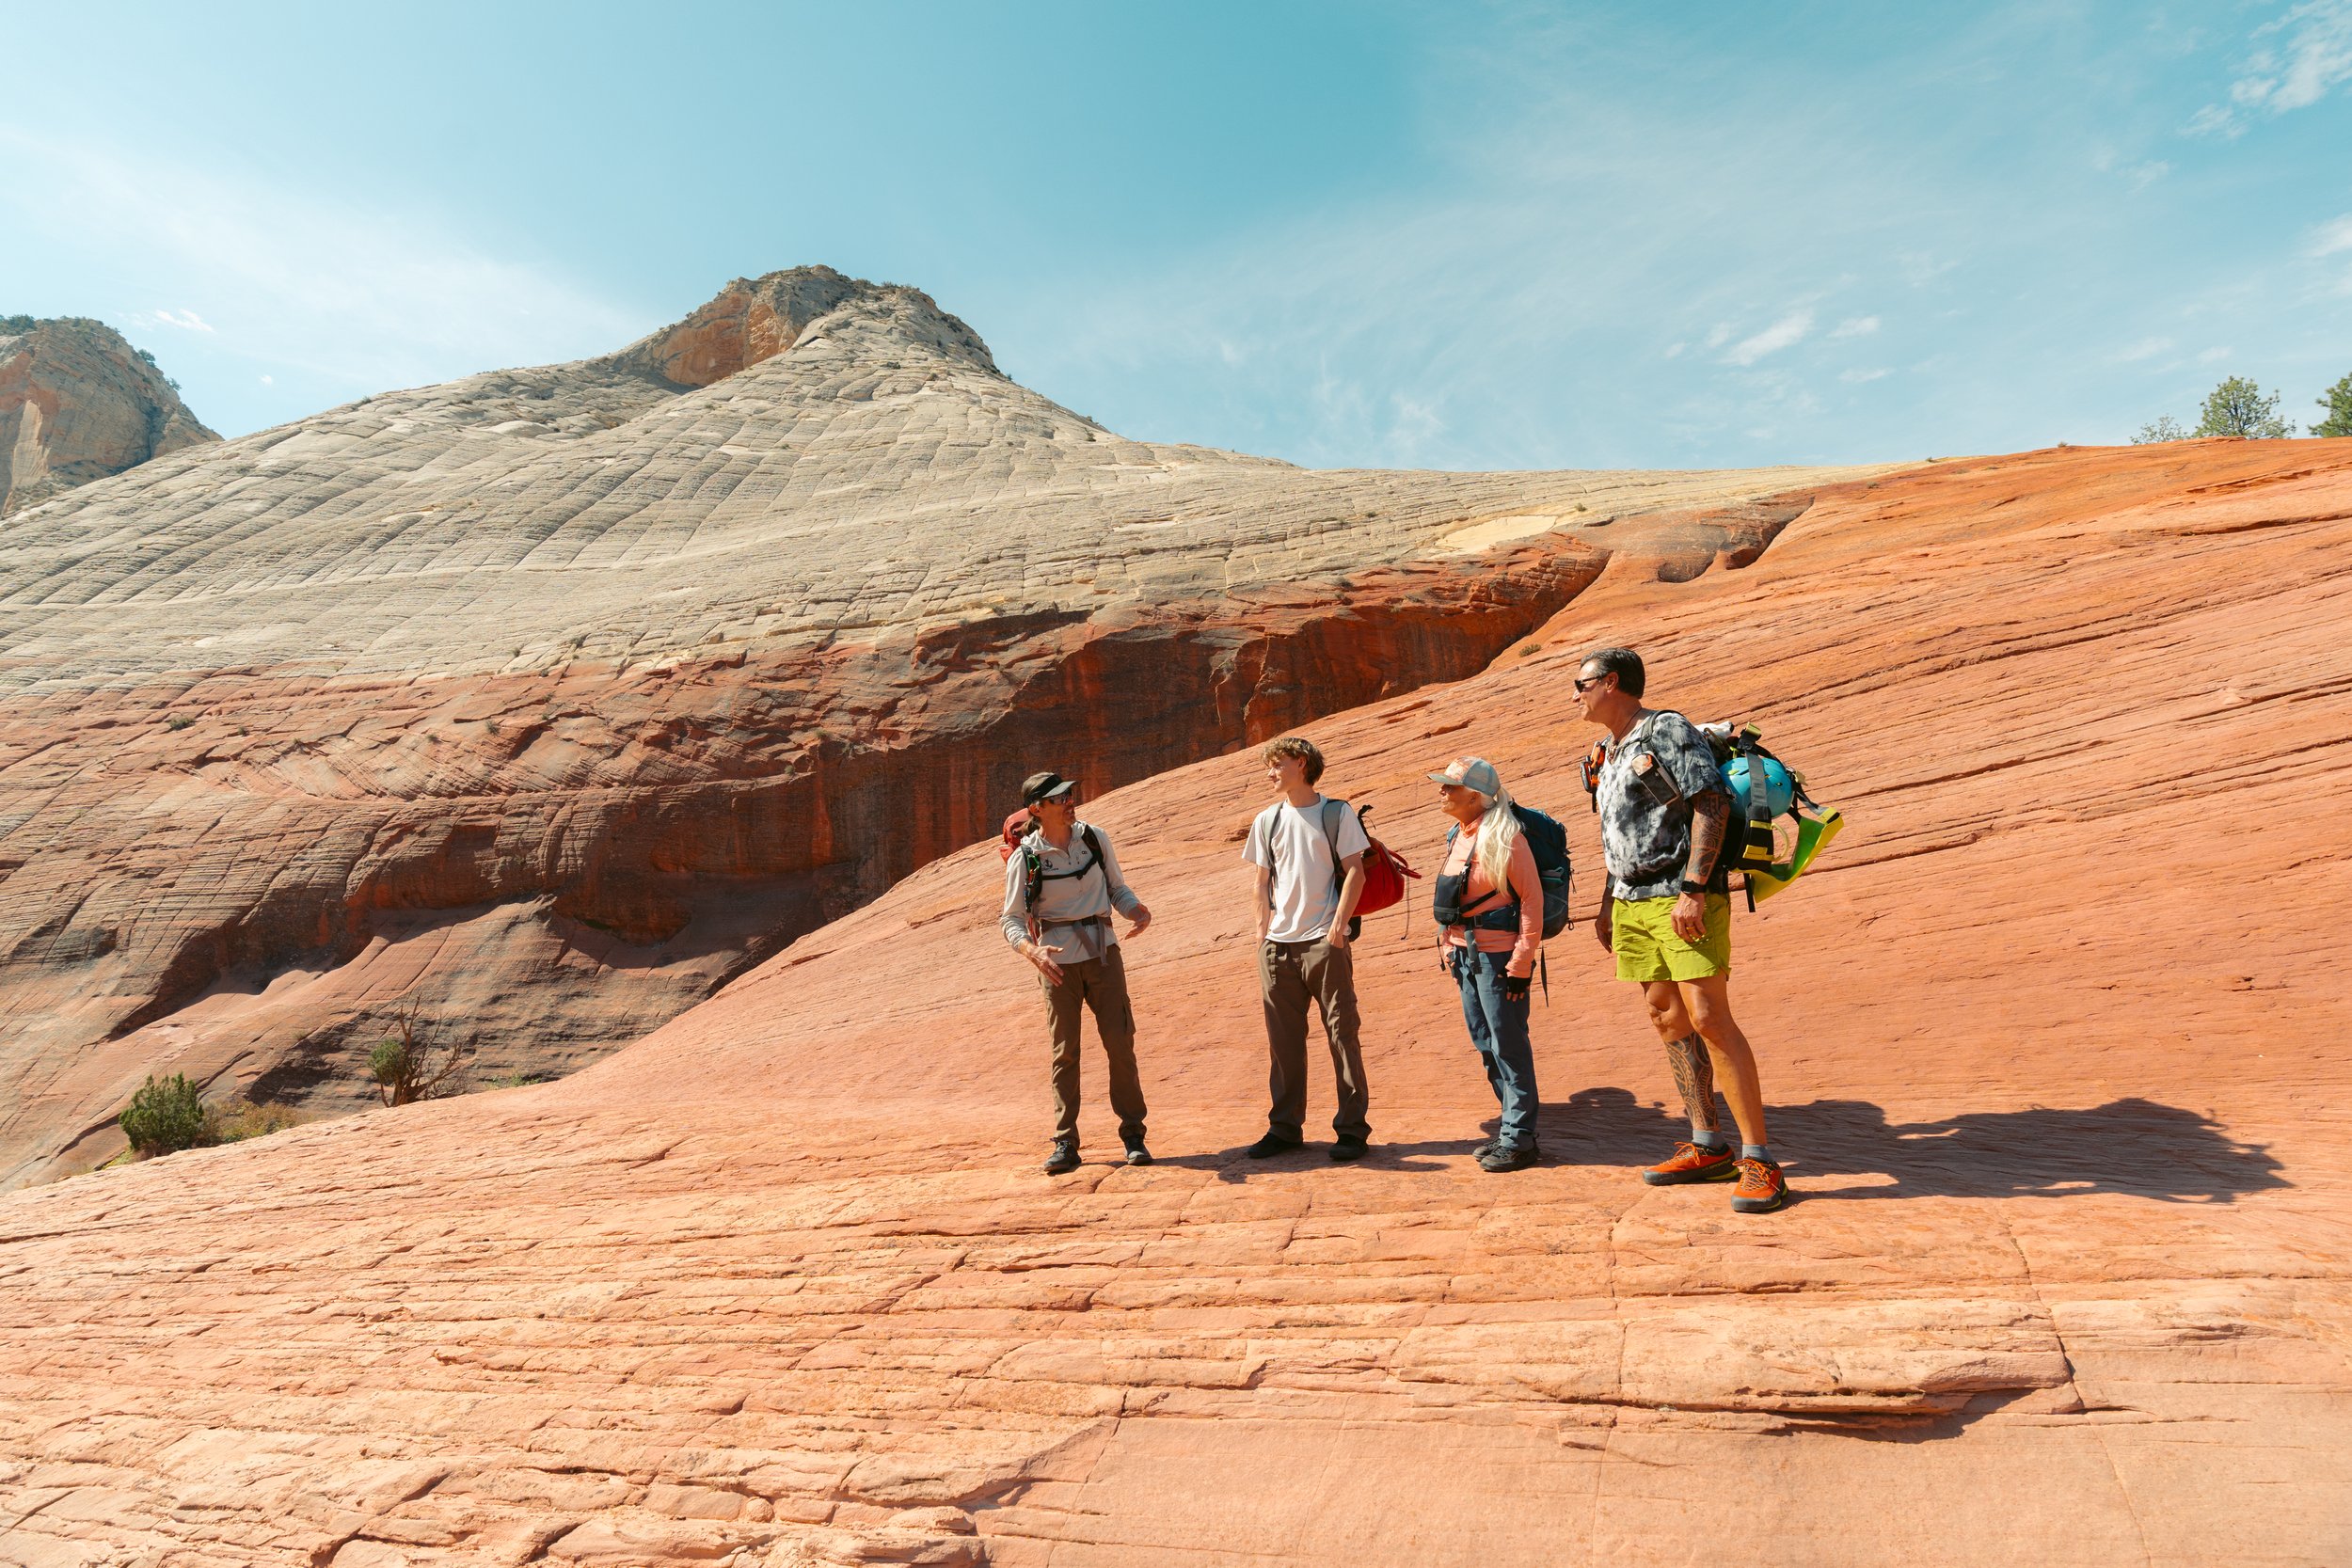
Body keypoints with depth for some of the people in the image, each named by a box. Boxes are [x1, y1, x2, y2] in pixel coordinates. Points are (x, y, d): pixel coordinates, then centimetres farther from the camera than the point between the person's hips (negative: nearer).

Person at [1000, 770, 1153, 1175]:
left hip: (1102, 950, 2)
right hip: (1057, 959, -2)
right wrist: (1032, 951, -23)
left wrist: (1138, 911, -9)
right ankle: (1065, 1144, 14)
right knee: (1064, 1050, 3)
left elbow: (1117, 887, 13)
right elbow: (1012, 919, -4)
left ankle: (1133, 1134, 13)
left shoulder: (1095, 837, 3)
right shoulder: (1025, 858, -7)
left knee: (1120, 1042, 1)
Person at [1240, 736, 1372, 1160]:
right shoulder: (1267, 820, 11)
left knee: (1342, 1034, 1)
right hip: (1278, 945, 4)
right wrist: (1263, 928, 5)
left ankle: (1352, 1128, 11)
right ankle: (1284, 1128, 20)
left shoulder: (1336, 813, 1)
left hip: (1324, 942, -4)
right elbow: (1263, 880, 14)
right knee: (1283, 1040, 9)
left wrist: (1339, 923, -12)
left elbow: (1355, 871, -3)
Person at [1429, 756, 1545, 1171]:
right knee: (1486, 1044, 14)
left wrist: (1521, 962, -17)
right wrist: (1450, 949, 16)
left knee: (1508, 1045, -2)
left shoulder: (1503, 835, -13)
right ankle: (1511, 1126, 26)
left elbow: (1531, 899, -15)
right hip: (1466, 954, 9)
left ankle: (1519, 1139, 8)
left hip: (1497, 955, -9)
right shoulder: (1459, 836, 13)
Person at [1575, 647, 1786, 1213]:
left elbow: (1713, 804, -15)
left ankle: (1759, 1161, -6)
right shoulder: (1611, 751, 19)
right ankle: (1708, 1148, 16)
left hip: (1684, 898, -9)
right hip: (1633, 902, 9)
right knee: (1667, 1016, 8)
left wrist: (1692, 889, -23)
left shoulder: (1667, 730, -7)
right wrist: (1607, 905, 23)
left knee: (1709, 1018, -13)